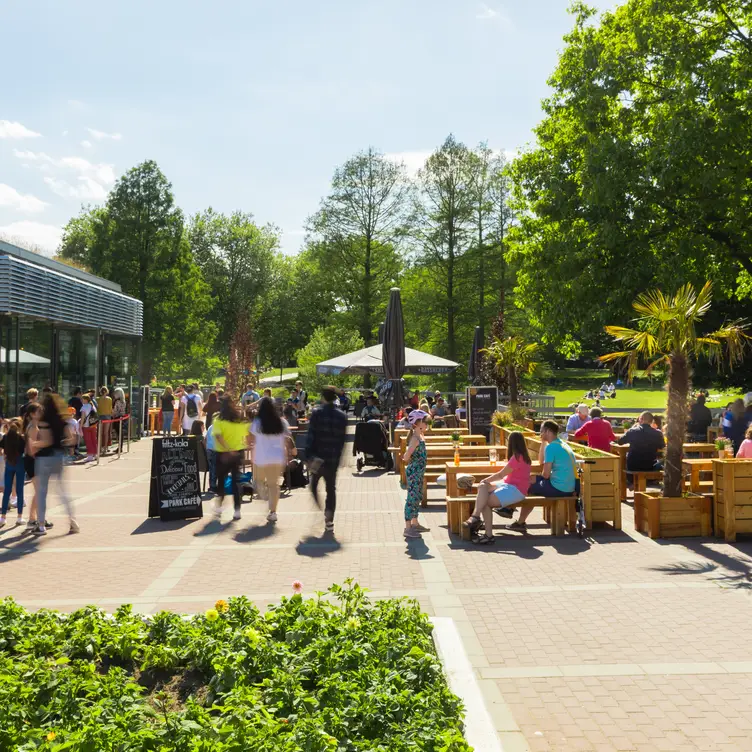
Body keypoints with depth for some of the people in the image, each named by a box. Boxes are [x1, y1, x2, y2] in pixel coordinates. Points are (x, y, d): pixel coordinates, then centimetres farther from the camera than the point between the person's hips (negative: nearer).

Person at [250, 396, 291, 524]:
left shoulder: (257, 423, -7)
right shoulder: (282, 422, 0)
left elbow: (252, 441, -4)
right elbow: (286, 442, 3)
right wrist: (286, 458, 10)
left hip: (261, 458, -2)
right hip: (278, 457, 2)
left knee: (259, 481, 19)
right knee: (274, 484, 8)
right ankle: (273, 512, 7)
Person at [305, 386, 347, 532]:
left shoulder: (316, 413, -7)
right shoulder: (342, 416, 4)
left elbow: (311, 435, -12)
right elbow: (342, 439, 6)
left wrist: (308, 455, -10)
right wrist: (338, 456, 14)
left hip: (318, 456, -3)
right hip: (333, 458, 3)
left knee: (314, 484, 16)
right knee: (331, 489, 9)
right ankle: (329, 520, 5)